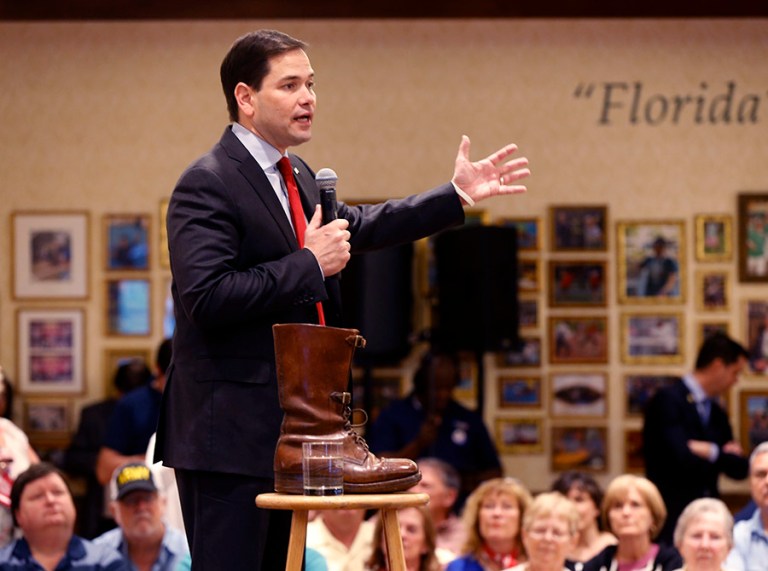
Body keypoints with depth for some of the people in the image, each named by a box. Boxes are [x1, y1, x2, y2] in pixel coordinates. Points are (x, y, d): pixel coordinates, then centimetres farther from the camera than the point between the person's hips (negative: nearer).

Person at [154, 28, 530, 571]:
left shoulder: (299, 177, 16)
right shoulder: (207, 185, -15)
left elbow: (358, 227, 32)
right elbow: (207, 297, -25)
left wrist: (458, 195, 25)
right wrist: (308, 265, -19)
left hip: (283, 432, 10)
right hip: (229, 434, -10)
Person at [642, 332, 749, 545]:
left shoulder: (717, 413, 15)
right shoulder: (668, 400, -9)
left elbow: (739, 469, 10)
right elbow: (682, 457, -21)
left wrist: (710, 452, -9)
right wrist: (724, 454, -5)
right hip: (672, 518, -7)